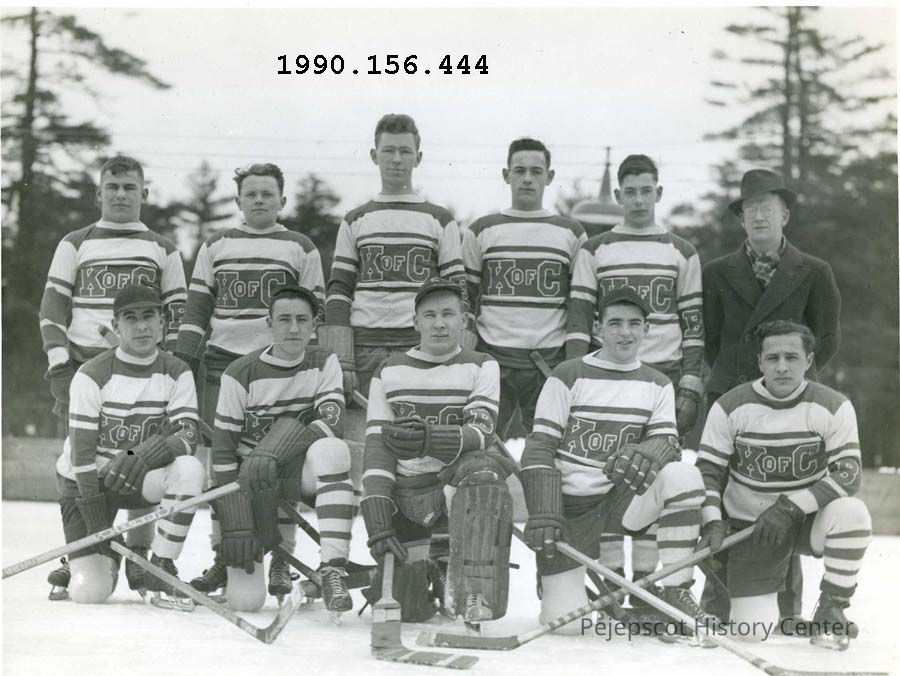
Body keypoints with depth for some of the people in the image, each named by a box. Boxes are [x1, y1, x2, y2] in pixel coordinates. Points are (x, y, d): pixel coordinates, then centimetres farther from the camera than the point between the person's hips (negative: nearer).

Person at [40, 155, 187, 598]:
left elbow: (177, 312, 14)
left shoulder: (162, 250, 15)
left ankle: (138, 557, 4)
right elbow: (52, 305, 9)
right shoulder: (75, 245, 13)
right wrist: (58, 358, -3)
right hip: (85, 363, 0)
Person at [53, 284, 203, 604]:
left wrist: (147, 454, -39)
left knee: (189, 468, -31)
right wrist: (101, 529, -20)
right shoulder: (92, 375, -15)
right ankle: (83, 566, 22)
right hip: (85, 482, -3)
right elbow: (82, 453, -16)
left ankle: (160, 567, -17)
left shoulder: (177, 373, -4)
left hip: (138, 479, 3)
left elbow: (188, 435, -16)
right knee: (91, 592, -18)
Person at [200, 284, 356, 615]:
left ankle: (333, 572, -34)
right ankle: (228, 561, 23)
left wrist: (278, 451, -32)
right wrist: (234, 526, -17)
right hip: (251, 480, -2)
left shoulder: (325, 363, -2)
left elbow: (332, 421, -17)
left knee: (331, 451, -34)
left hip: (300, 474, 2)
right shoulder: (241, 373, -10)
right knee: (245, 600, -15)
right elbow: (223, 450, -11)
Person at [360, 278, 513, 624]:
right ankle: (419, 572, 25)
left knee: (484, 470, -38)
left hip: (459, 478, -1)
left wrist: (432, 441, -32)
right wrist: (377, 519, -13)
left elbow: (480, 433, -11)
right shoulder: (389, 372, 9)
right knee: (405, 609, -11)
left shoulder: (481, 367, 5)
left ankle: (474, 592, -41)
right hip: (406, 493, 1)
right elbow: (377, 445, 0)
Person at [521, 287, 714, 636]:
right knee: (563, 619, -11)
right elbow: (539, 448, -8)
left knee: (684, 476, -27)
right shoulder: (568, 376, -4)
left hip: (619, 499, 3)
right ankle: (556, 582, 28)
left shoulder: (658, 385, 8)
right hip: (570, 506, -3)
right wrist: (542, 515, -19)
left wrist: (645, 452, -31)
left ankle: (676, 592, -19)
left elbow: (668, 442, -5)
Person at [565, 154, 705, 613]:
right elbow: (578, 319, 4)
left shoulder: (681, 253, 10)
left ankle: (646, 582, 3)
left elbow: (694, 325, 8)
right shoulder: (594, 251, 8)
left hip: (663, 377, 0)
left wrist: (690, 388, 0)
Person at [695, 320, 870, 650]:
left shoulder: (833, 407, -10)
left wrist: (791, 506, -25)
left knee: (852, 513, -34)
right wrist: (713, 521, -20)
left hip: (808, 520, 0)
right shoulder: (729, 407, -8)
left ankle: (831, 610, -14)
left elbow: (848, 474, -15)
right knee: (754, 628, -13)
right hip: (750, 527, 0)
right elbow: (707, 469, -3)